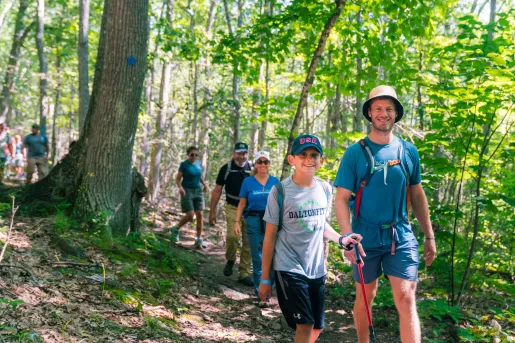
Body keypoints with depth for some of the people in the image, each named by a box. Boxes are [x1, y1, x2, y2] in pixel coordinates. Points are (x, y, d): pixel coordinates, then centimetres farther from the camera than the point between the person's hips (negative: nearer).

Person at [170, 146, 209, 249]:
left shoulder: (199, 163, 8)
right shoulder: (184, 164, -6)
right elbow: (178, 179, -7)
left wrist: (205, 184, 4)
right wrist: (180, 187, -26)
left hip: (198, 191, 5)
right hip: (187, 191, -5)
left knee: (200, 215, -4)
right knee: (190, 215, -11)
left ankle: (199, 240, 1)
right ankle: (176, 229, 17)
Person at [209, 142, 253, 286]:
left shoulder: (253, 168, 0)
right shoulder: (226, 168, -2)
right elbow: (217, 190, 2)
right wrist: (212, 211, -1)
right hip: (233, 208, -2)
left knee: (249, 242, 3)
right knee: (232, 236, -22)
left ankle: (244, 274, 14)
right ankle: (230, 260, 7)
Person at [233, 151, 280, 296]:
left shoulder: (275, 181, 4)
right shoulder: (248, 182, 3)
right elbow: (242, 204, 5)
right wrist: (237, 221, -3)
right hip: (254, 220, 0)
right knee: (257, 256, 7)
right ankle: (259, 289, 17)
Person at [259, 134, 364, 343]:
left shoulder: (326, 189, 2)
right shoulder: (280, 191, -11)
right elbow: (270, 235, -7)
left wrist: (341, 239, -4)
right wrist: (265, 278, -6)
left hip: (317, 269, 5)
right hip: (289, 269, -5)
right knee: (305, 325, -13)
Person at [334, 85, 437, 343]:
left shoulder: (408, 151, 4)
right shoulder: (355, 152, -5)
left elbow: (417, 195, 12)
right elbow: (341, 199, -7)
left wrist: (429, 236, 11)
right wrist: (348, 238, -18)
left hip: (401, 237, 1)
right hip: (366, 237, -1)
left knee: (406, 300, -6)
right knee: (365, 296, 14)